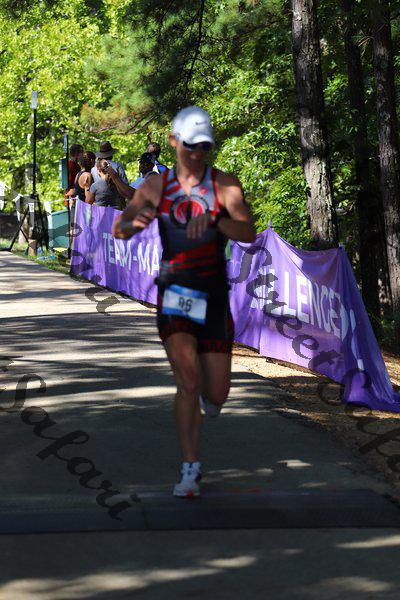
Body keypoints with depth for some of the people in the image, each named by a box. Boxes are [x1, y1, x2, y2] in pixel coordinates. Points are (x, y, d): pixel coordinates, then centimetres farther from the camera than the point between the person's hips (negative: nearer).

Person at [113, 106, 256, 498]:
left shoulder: (225, 184, -3)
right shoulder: (155, 186, 3)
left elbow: (249, 233, -16)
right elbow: (118, 230, -3)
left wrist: (213, 220, -35)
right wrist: (135, 221, -27)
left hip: (213, 295, 0)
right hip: (174, 294, 0)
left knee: (216, 394, 4)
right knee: (188, 383, -15)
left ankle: (205, 392, 43)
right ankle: (190, 469, -2)